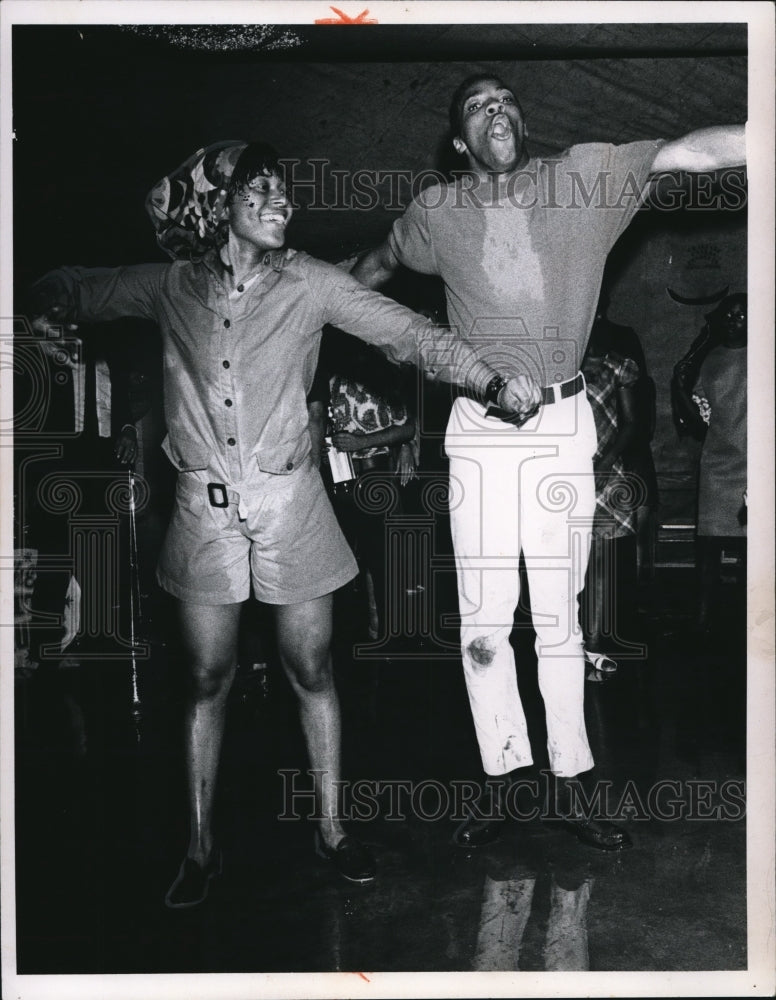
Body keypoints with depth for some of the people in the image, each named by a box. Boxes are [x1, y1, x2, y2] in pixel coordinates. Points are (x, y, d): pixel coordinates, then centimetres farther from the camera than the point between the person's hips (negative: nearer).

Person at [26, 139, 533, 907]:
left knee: (311, 670, 6)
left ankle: (331, 827, 23)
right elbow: (72, 289, 21)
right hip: (204, 503, 1)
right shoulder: (172, 287, 3)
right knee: (208, 678, 7)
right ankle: (200, 847, 21)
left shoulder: (308, 284, -2)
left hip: (288, 499, -1)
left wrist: (490, 381, -20)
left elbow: (409, 333, -9)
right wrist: (49, 309, 2)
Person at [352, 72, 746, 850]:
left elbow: (691, 152, -10)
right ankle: (499, 780, 13)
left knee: (559, 616, 5)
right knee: (484, 618, 2)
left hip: (561, 426, -1)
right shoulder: (438, 210, 7)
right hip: (479, 431, 1)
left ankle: (569, 780, 15)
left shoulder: (583, 177, 2)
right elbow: (379, 263, 27)